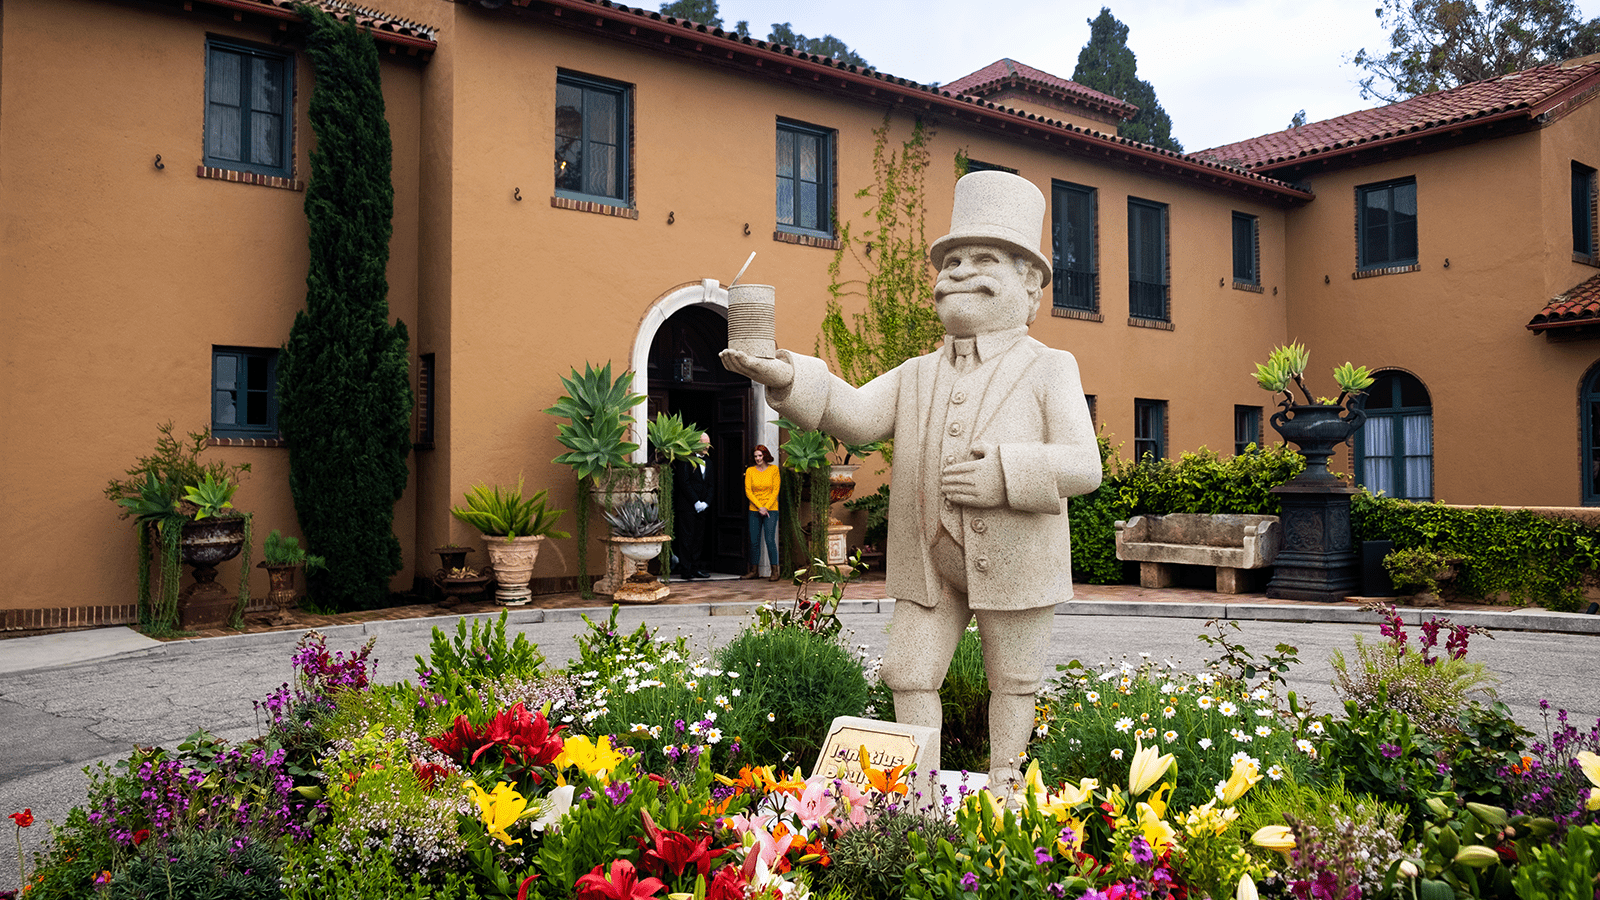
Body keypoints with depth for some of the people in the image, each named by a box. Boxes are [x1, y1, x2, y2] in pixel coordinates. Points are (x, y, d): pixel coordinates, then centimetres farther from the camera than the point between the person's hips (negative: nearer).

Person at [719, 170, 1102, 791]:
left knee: (1011, 683, 11)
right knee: (909, 674, 7)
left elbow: (1084, 466, -12)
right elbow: (855, 414, -9)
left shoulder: (1049, 370, -5)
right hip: (928, 561, 4)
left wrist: (1003, 474, -26)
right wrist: (788, 380, -26)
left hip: (1016, 561, -3)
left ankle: (1002, 790, 29)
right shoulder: (917, 376, 7)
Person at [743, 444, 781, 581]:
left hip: (771, 509, -2)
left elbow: (775, 490, -1)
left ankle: (774, 571, -7)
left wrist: (766, 507, -9)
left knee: (770, 540, -11)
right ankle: (755, 571, 12)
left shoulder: (773, 469, 1)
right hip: (754, 510, 3)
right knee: (754, 541, 3)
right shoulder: (750, 471, 4)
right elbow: (748, 491, 0)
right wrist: (760, 507, -9)